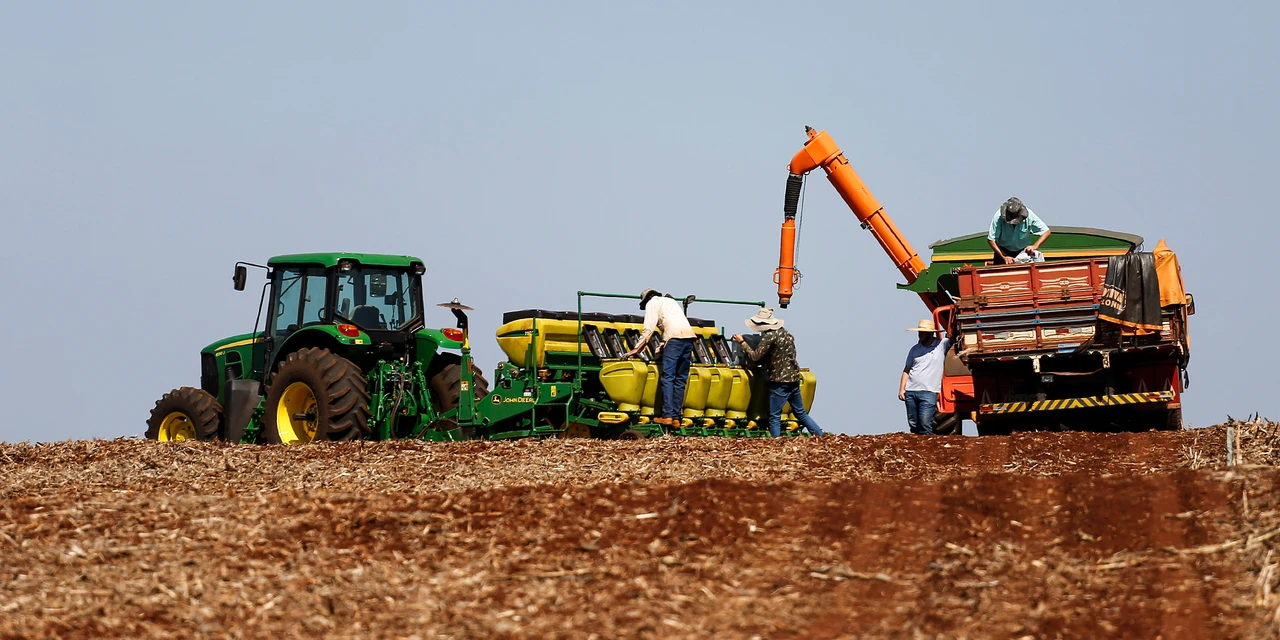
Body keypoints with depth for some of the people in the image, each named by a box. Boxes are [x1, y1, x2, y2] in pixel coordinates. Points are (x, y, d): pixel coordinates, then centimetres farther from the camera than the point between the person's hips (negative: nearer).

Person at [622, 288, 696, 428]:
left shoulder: (652, 303, 11)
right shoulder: (670, 301, 33)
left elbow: (649, 329, 2)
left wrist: (636, 349, 5)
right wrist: (663, 346, 37)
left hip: (675, 337, -7)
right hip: (689, 334, 7)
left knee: (667, 378, -7)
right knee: (681, 380, 7)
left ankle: (667, 415, -15)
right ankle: (676, 418, 5)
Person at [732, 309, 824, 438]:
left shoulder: (769, 336, -13)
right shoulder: (786, 333, 13)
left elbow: (755, 356, -14)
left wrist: (742, 342, -4)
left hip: (780, 380, -8)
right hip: (794, 378, 8)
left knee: (774, 417, -2)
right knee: (801, 413, 17)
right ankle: (821, 436, 15)